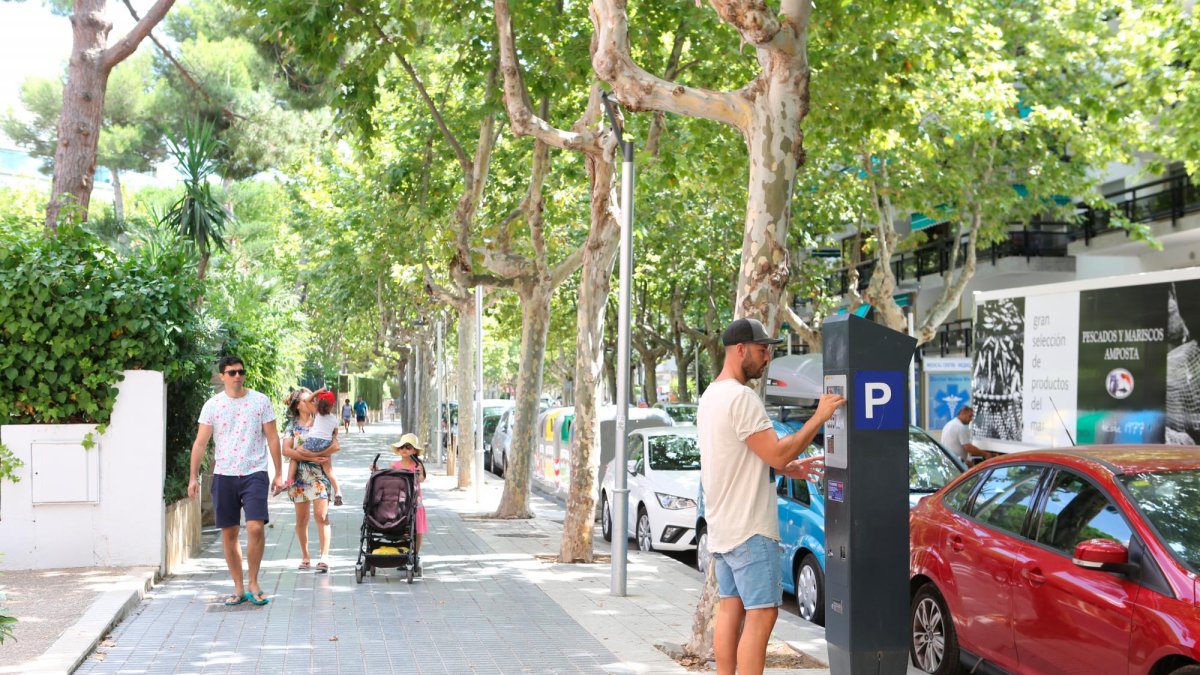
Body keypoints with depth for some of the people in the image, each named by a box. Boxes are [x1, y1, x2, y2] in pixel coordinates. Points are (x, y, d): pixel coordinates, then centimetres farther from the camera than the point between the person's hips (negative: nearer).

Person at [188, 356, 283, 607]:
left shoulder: (260, 401, 2)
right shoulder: (212, 405, 3)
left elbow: (272, 438, 6)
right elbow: (200, 442, 4)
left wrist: (279, 473, 4)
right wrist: (193, 477, -1)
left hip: (254, 473, -2)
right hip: (223, 475, 2)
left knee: (256, 527, -15)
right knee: (229, 533, 5)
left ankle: (253, 584, 1)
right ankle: (238, 588, 16)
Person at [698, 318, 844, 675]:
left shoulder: (711, 396, 16)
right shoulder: (741, 398, -17)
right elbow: (777, 454, -20)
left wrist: (787, 468, 17)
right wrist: (819, 417, -14)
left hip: (722, 526, 10)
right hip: (749, 527, -10)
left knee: (731, 608, 12)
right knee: (762, 613, -8)